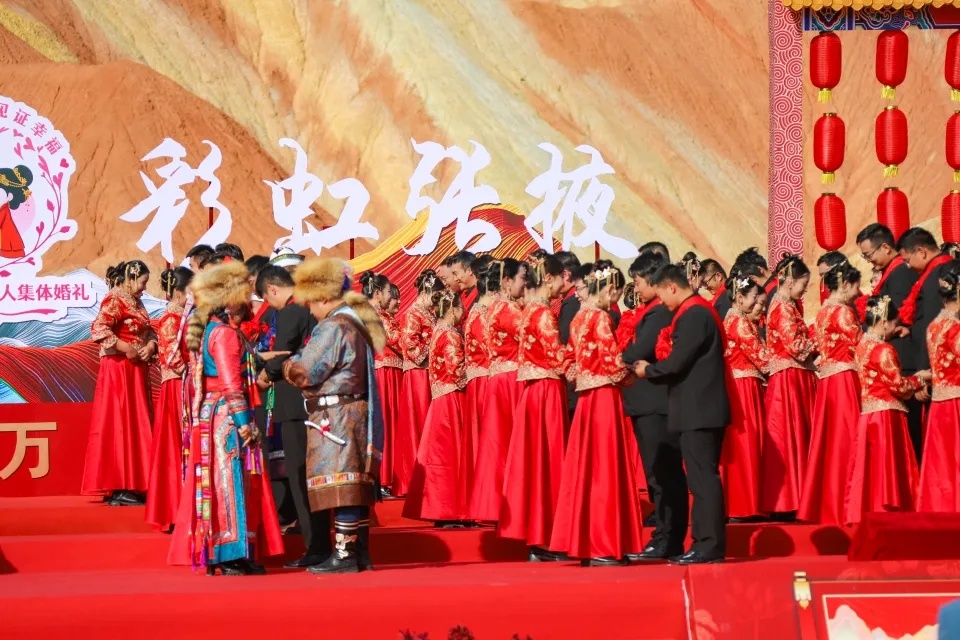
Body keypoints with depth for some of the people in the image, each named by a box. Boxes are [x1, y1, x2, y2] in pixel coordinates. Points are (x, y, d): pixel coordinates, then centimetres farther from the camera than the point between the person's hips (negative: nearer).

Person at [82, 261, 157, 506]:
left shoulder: (135, 302, 17)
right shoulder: (114, 299, -11)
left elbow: (148, 331, 19)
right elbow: (98, 329, -23)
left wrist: (151, 344, -4)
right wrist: (127, 349, -21)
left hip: (136, 370, 9)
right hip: (119, 369, -9)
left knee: (135, 425, 9)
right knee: (119, 424, -8)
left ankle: (130, 486, 12)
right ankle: (118, 489, -7)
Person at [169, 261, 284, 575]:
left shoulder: (214, 329, 16)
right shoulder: (226, 333, -14)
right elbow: (231, 383, -18)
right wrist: (244, 423, -18)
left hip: (213, 416, 10)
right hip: (227, 417, -10)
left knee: (221, 484, 11)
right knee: (231, 483, -7)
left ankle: (216, 553, 14)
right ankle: (231, 556, -6)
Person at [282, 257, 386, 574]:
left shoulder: (333, 327, -14)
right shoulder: (357, 322, 15)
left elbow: (306, 372, -14)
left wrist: (288, 367, 6)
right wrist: (299, 366, 14)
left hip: (334, 416, -9)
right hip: (357, 413, 9)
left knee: (339, 485, -8)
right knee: (355, 486, 11)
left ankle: (344, 555, -8)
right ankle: (360, 553, 14)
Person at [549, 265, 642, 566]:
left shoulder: (579, 319, 12)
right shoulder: (601, 318, -12)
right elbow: (611, 360, -17)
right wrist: (627, 374, 2)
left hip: (586, 398, 8)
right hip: (604, 397, -8)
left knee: (584, 467, 10)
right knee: (605, 466, -5)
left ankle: (582, 541, 14)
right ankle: (602, 547, -4)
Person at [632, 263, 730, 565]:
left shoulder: (693, 315, -14)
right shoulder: (699, 311, 17)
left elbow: (677, 362, -18)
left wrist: (647, 371, -2)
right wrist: (654, 370, 9)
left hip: (698, 410, -10)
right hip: (703, 408, 10)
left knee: (702, 476, -8)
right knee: (702, 476, 12)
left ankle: (709, 545, -7)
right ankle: (708, 542, 15)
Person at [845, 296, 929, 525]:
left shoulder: (862, 346, 10)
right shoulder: (884, 350, -15)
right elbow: (898, 385, -12)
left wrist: (912, 380, 15)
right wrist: (919, 378, 5)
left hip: (866, 414, 8)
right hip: (885, 416, -8)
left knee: (868, 466, 10)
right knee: (885, 466, -2)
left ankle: (861, 513, 11)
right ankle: (884, 512, 0)